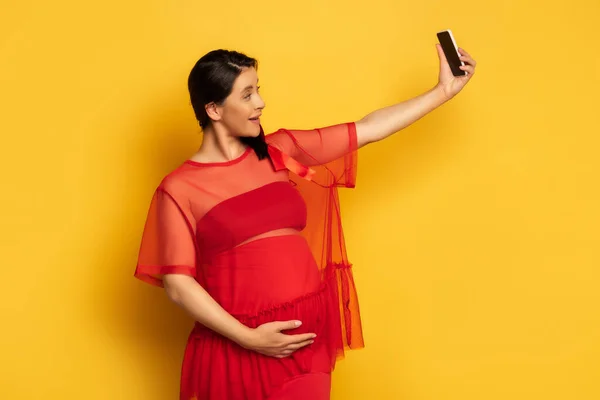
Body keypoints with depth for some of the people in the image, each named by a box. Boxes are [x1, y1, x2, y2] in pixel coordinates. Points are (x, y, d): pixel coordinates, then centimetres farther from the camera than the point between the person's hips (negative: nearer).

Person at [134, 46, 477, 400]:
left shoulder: (279, 152, 6)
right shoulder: (180, 188, -6)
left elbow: (368, 130, 9)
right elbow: (178, 284, -10)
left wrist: (444, 90, 9)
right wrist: (248, 338, -16)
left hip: (306, 337, 4)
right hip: (238, 347, -4)